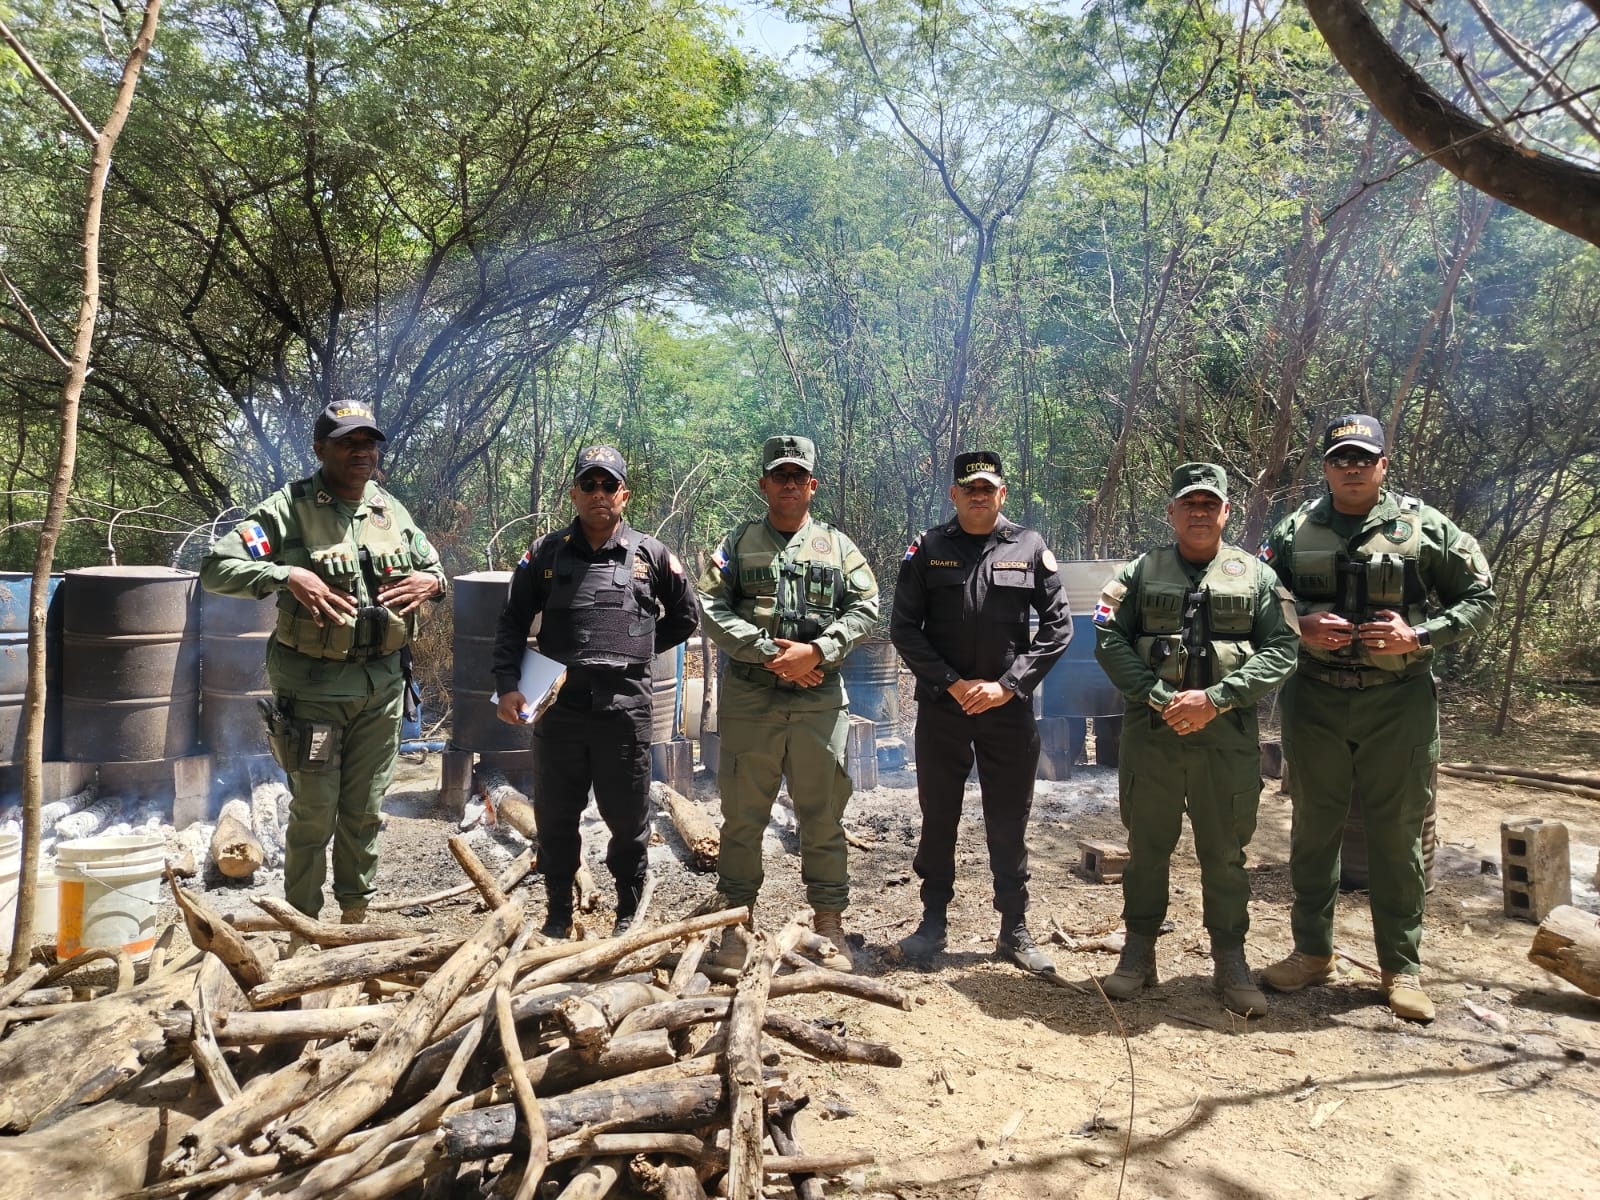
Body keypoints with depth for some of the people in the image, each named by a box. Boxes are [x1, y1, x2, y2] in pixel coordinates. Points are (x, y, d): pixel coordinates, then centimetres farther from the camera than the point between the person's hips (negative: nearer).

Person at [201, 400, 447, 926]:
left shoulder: (392, 511, 7)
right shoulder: (290, 507, -8)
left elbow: (433, 566, 20)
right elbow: (215, 568, -12)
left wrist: (430, 581, -3)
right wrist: (287, 575, -26)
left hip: (382, 685, 5)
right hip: (314, 688, -4)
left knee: (365, 811, 14)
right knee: (314, 814, 5)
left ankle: (356, 916, 29)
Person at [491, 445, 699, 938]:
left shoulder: (651, 554, 4)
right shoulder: (546, 553, 6)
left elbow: (685, 617, 16)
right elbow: (512, 622, 9)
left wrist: (634, 651, 9)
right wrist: (508, 684, -2)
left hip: (625, 707, -1)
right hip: (557, 705, 1)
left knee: (628, 818, 9)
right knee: (555, 817, 11)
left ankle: (629, 913, 28)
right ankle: (558, 914, 29)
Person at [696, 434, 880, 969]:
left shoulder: (839, 546, 12)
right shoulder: (737, 543, 9)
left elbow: (864, 608, 4)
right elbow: (711, 606, -2)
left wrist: (815, 651, -11)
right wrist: (768, 653, -12)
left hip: (819, 699, 1)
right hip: (749, 699, 0)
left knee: (823, 816, 6)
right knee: (742, 816, 6)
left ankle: (830, 924, 18)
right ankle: (736, 922, 19)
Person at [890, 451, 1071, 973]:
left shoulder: (1030, 548, 3)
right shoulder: (928, 549, 2)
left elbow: (1057, 625, 1)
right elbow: (904, 627, -1)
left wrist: (1008, 685, -8)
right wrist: (952, 683, -10)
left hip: (1009, 706, 0)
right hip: (941, 706, 0)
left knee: (1009, 822, 8)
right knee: (938, 817, 10)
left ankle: (1014, 930, 21)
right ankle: (933, 921, 25)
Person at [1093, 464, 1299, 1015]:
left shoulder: (1256, 576, 7)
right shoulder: (1141, 572, 7)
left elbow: (1281, 650, -2)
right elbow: (1108, 642, -1)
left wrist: (1215, 698, -14)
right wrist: (1159, 697, -13)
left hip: (1228, 737, 0)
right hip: (1152, 733, 0)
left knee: (1225, 854, 8)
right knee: (1146, 847, 9)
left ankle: (1229, 960, 23)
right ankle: (1139, 953, 23)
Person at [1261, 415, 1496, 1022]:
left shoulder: (1426, 527, -1)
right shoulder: (1294, 531, 4)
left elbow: (1479, 596, 4)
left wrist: (1420, 635, -12)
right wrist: (1300, 627, -10)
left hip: (1399, 703, -1)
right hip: (1314, 702, 2)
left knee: (1397, 834, 7)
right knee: (1313, 829, 11)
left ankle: (1402, 966, 21)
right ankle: (1312, 951, 25)